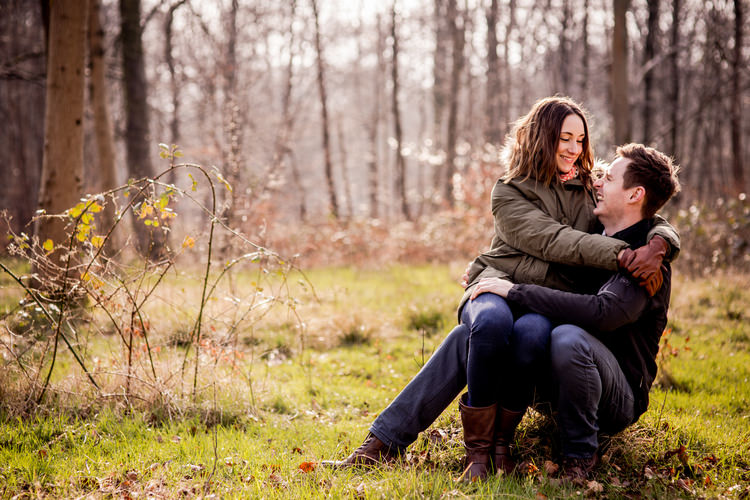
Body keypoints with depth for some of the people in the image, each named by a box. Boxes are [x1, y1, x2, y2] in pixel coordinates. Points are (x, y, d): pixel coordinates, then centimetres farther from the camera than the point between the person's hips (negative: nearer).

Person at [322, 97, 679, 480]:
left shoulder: (592, 192, 18)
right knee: (491, 321, -41)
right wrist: (623, 255, -24)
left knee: (532, 330, -39)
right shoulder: (509, 193, 7)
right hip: (500, 284, -1)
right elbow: (553, 241, -10)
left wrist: (658, 246, -16)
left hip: (551, 303, 1)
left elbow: (655, 223, 12)